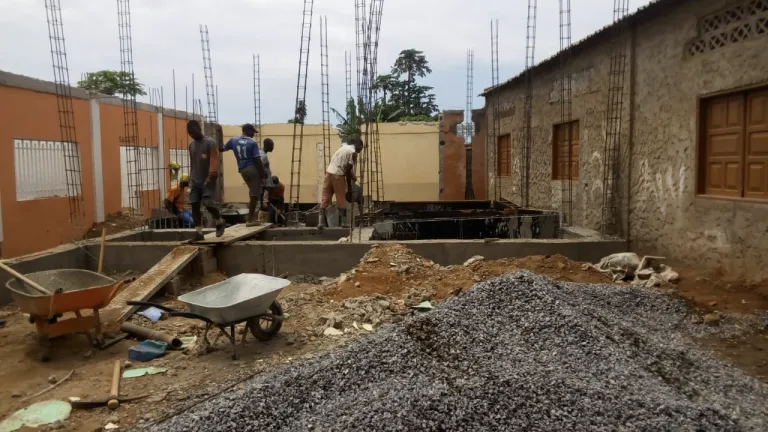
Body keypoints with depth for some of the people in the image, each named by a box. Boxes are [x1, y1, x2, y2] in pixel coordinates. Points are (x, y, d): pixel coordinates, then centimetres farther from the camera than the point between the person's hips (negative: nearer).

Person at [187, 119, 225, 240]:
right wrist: (190, 178, 16)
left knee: (208, 204, -12)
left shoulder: (210, 142, -9)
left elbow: (214, 160, -18)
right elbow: (192, 163, 18)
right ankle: (199, 233, 2)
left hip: (207, 180, -6)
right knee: (194, 205, -1)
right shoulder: (191, 144, 12)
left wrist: (212, 176, -29)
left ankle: (220, 222, 16)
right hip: (194, 181, 6)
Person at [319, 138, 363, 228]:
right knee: (341, 199, 4)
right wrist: (349, 186, 4)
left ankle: (321, 222, 1)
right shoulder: (353, 152, -3)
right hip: (338, 175, -6)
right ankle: (344, 222, 8)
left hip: (329, 172, 7)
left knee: (325, 197, 5)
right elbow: (348, 170, -5)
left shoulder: (343, 147, 20)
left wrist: (353, 177, 30)